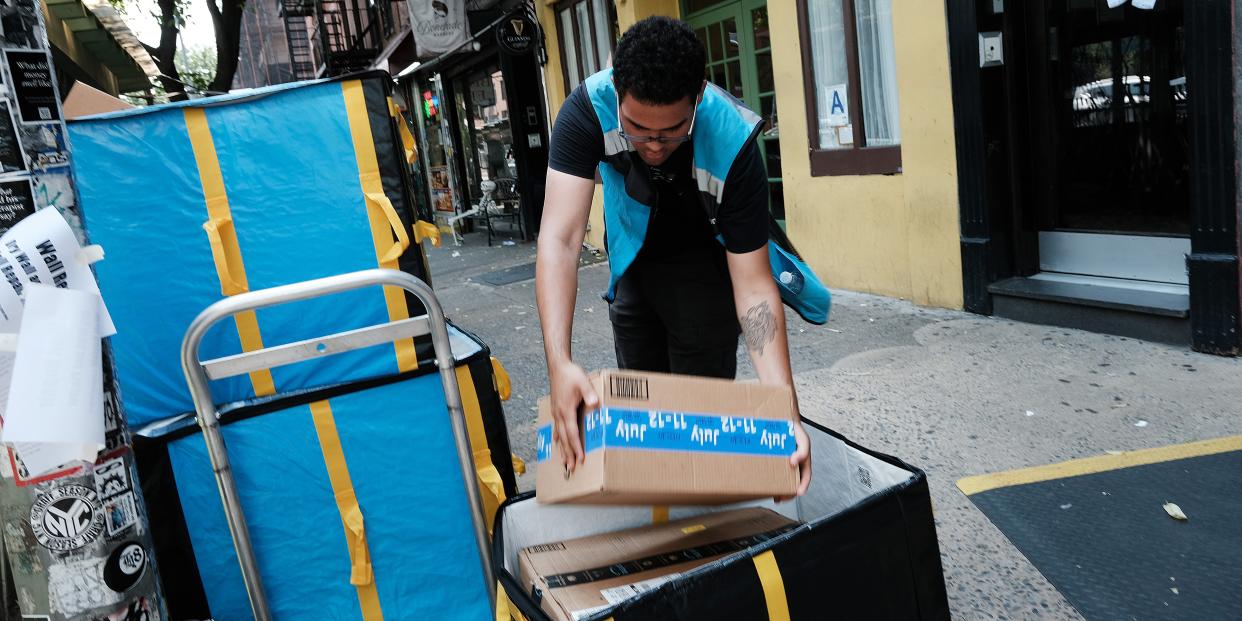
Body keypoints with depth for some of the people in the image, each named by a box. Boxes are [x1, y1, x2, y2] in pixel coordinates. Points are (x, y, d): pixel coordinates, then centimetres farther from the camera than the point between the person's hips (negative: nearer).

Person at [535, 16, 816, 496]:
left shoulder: (732, 140, -35)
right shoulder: (588, 109, -33)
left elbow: (753, 283, -32)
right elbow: (560, 239, -40)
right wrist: (559, 364, -54)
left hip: (705, 259, -2)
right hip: (633, 255, 2)